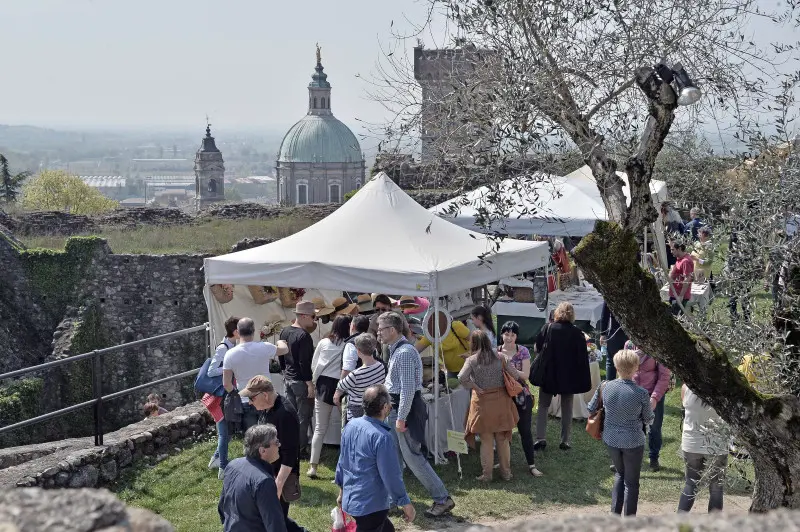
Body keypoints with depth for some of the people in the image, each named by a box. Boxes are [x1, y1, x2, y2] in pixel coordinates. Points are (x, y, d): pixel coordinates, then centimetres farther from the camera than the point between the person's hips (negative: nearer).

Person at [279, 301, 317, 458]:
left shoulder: (285, 332, 6)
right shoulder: (303, 336, -21)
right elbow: (304, 363, -23)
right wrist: (310, 384, -19)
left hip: (288, 378, 9)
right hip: (300, 381, -8)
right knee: (304, 416, 1)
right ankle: (301, 448, 5)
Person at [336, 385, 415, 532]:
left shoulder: (350, 426, 1)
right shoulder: (382, 437, -24)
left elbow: (341, 462, 12)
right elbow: (391, 476, -20)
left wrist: (342, 490, 24)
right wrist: (406, 504, -9)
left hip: (350, 499, 9)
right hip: (370, 506, -9)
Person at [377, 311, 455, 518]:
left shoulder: (404, 353, -21)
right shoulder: (395, 350, 11)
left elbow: (408, 389, -25)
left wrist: (401, 418, -24)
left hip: (406, 408, -10)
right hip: (396, 407, 10)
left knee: (412, 457, -6)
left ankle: (443, 499, 0)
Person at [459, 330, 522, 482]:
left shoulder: (472, 360, -8)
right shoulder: (499, 357, -2)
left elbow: (461, 377, -22)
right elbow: (515, 375, -6)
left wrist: (475, 388, -10)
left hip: (482, 402, -2)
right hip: (500, 400, 2)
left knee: (486, 440, 8)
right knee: (503, 439, 14)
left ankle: (487, 474, 12)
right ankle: (506, 472, 22)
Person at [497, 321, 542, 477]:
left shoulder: (523, 351, -6)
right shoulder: (496, 353, -1)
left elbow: (525, 375, -13)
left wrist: (507, 367, -21)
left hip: (521, 396, -1)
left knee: (526, 431, 4)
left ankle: (531, 465, 11)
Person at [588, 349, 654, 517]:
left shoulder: (605, 387, -12)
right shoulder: (641, 394, -21)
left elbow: (591, 409, 3)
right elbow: (648, 420, -6)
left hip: (611, 439, 4)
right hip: (632, 441, -3)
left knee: (620, 473, 26)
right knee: (631, 482, 13)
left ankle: (615, 515, 26)